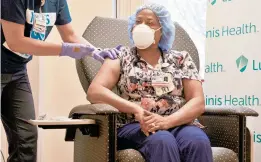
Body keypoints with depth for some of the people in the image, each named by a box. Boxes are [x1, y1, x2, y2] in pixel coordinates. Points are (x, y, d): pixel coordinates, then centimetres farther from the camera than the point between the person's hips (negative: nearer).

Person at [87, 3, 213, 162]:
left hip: (178, 124, 2)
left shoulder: (181, 59, 13)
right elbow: (94, 91, -4)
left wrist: (167, 121, -17)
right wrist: (136, 109, -18)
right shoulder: (121, 57, 11)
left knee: (198, 142, -32)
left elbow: (198, 102, 3)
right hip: (134, 127, -1)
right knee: (162, 141, -36)